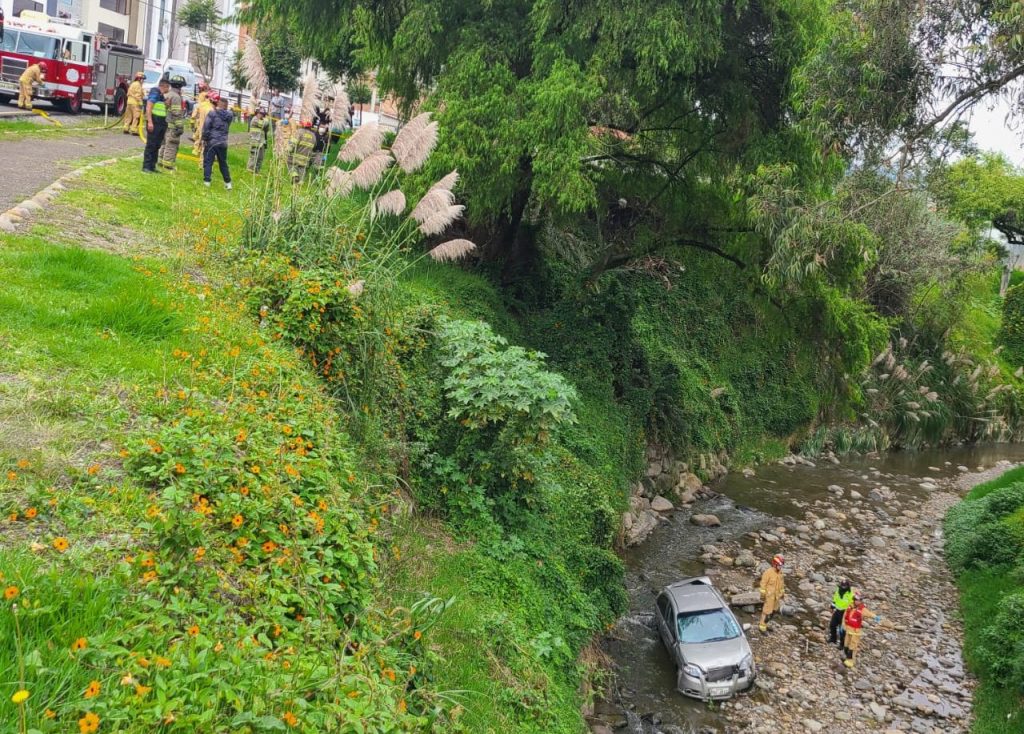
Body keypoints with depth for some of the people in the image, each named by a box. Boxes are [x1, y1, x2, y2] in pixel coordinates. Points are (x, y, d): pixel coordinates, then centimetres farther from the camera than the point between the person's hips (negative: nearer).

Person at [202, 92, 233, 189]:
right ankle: (228, 182, 14)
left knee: (208, 161, 3)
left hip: (212, 141, -4)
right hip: (223, 142, 4)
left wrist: (204, 139, -3)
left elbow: (206, 127, -11)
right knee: (223, 163, 14)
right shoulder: (229, 116, 1)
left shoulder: (212, 114, -10)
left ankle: (206, 181, -2)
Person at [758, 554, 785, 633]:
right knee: (767, 611, -3)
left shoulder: (779, 572, 2)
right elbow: (763, 583, -17)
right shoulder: (768, 572, -21)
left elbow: (781, 583, 14)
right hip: (769, 595, -8)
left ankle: (764, 624, 28)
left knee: (773, 611, 15)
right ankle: (762, 627, 7)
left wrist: (782, 592, 16)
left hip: (777, 595, 8)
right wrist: (762, 594, -16)